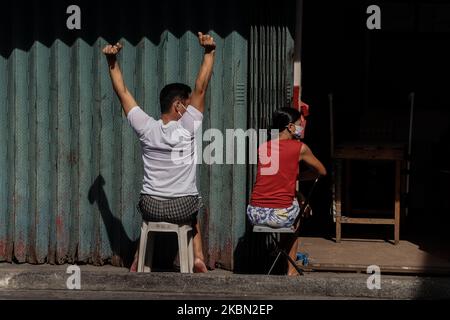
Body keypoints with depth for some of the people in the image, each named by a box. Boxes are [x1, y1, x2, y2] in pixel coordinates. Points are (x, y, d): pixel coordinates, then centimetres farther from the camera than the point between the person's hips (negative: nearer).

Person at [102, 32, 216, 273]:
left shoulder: (146, 128, -7)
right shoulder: (187, 128, -14)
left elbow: (123, 93, -2)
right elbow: (200, 89, -13)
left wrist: (112, 61, 3)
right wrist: (209, 53, -12)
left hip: (151, 206, 2)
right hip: (183, 207, -2)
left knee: (150, 217, 38)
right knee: (193, 217, 35)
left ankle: (138, 261, 23)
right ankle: (198, 258, 15)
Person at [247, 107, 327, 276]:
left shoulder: (262, 147, 11)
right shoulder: (300, 148, 0)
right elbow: (322, 171, 16)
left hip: (255, 214, 4)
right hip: (281, 216, -4)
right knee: (298, 205, 31)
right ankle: (291, 269, 35)